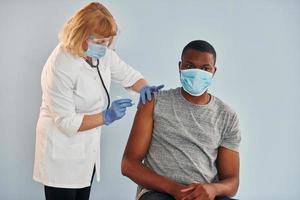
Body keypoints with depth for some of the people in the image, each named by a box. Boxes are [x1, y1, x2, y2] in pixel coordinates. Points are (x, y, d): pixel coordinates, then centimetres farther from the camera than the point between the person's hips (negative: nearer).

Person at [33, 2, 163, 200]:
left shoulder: (102, 53, -4)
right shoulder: (59, 68, -26)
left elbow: (128, 74, 9)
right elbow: (66, 123, -23)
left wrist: (145, 88, -13)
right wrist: (107, 117, -28)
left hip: (88, 148, 7)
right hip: (62, 152, -7)